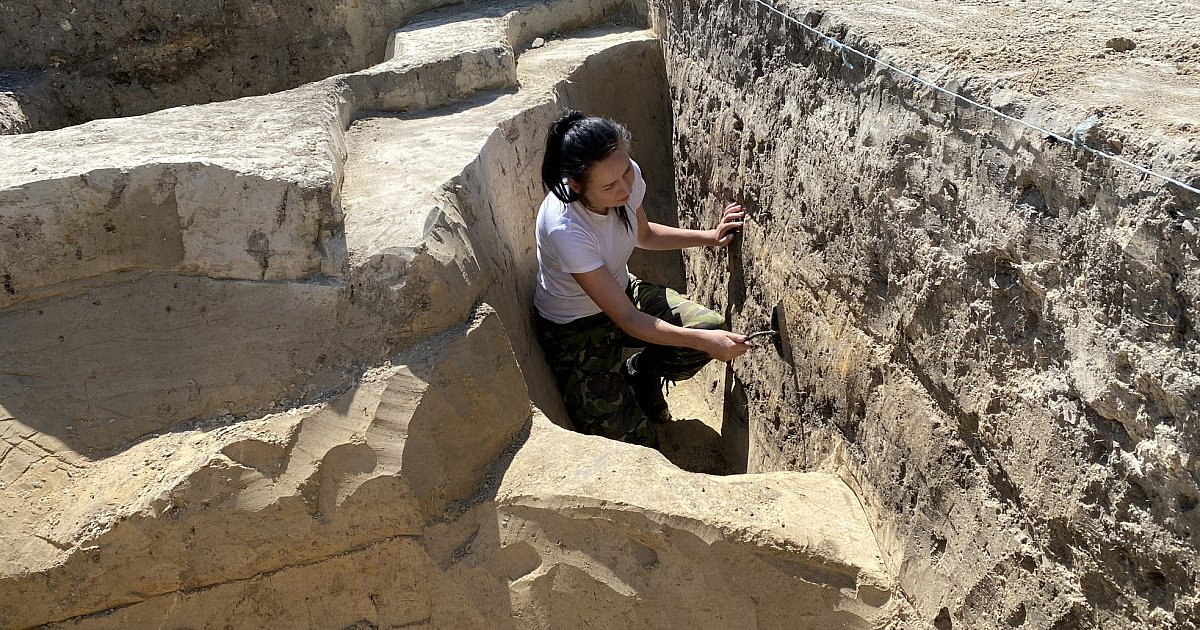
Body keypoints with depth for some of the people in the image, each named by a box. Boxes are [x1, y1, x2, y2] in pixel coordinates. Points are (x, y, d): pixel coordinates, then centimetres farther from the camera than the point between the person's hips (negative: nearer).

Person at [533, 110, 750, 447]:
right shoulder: (564, 229, -38)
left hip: (622, 290, 6)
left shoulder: (627, 174, -19)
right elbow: (626, 319, -33)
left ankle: (640, 373, 11)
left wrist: (709, 237, -3)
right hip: (574, 329, -6)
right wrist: (704, 341, -37)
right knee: (634, 442, -11)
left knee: (711, 327, -16)